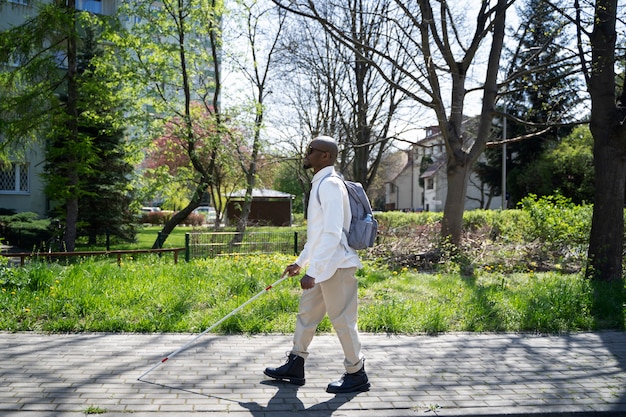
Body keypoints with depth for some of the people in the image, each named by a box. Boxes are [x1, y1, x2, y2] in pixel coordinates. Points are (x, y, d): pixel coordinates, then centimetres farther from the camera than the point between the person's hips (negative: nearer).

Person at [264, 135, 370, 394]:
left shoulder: (330, 185, -17)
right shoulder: (319, 184, 14)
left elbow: (333, 234, -25)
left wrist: (312, 272, -25)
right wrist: (301, 262, 24)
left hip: (336, 266, -10)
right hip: (323, 266, 10)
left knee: (342, 320, 1)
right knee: (306, 314, 15)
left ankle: (356, 375, 17)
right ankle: (295, 367, 28)